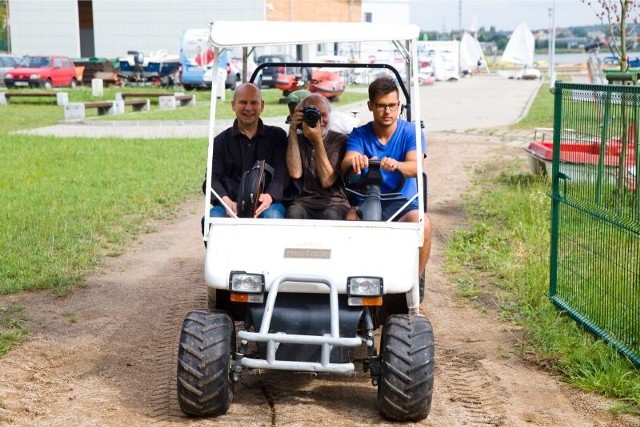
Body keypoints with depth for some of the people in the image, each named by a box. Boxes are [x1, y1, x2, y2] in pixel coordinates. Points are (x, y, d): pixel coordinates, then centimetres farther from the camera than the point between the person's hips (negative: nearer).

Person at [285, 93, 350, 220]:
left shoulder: (340, 140, 5)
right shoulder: (298, 140, 13)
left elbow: (327, 181, -6)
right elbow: (295, 173, -7)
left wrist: (317, 141, -11)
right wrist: (292, 131, -4)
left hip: (334, 202, -1)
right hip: (304, 202, 1)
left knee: (330, 215, -36)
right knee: (293, 213, -33)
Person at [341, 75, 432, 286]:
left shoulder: (411, 132, 2)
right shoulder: (359, 135, 5)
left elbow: (415, 167, -15)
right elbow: (345, 167, -11)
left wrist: (396, 165, -39)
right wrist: (353, 162, -37)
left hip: (402, 204, 0)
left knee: (422, 222, -33)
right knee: (349, 220, -33)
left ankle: (417, 278, -10)